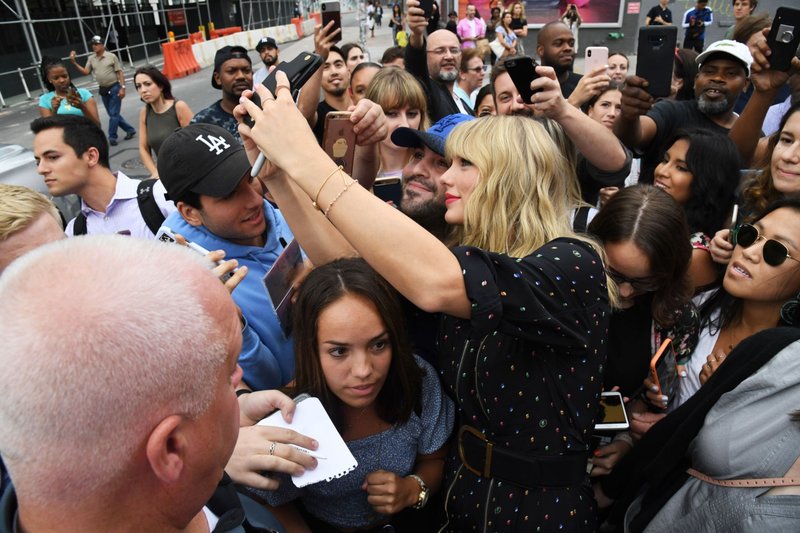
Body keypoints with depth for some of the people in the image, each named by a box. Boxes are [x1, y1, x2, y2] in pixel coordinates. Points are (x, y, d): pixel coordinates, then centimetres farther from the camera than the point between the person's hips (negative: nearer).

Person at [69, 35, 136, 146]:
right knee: (112, 114, 11)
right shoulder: (91, 59, 6)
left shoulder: (111, 56, -7)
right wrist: (74, 62, -9)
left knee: (114, 114, -5)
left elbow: (120, 72, -7)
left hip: (114, 88, -6)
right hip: (103, 90, 6)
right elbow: (86, 72, 4)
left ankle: (112, 137, 2)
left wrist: (122, 87, -15)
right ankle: (129, 130, 24)